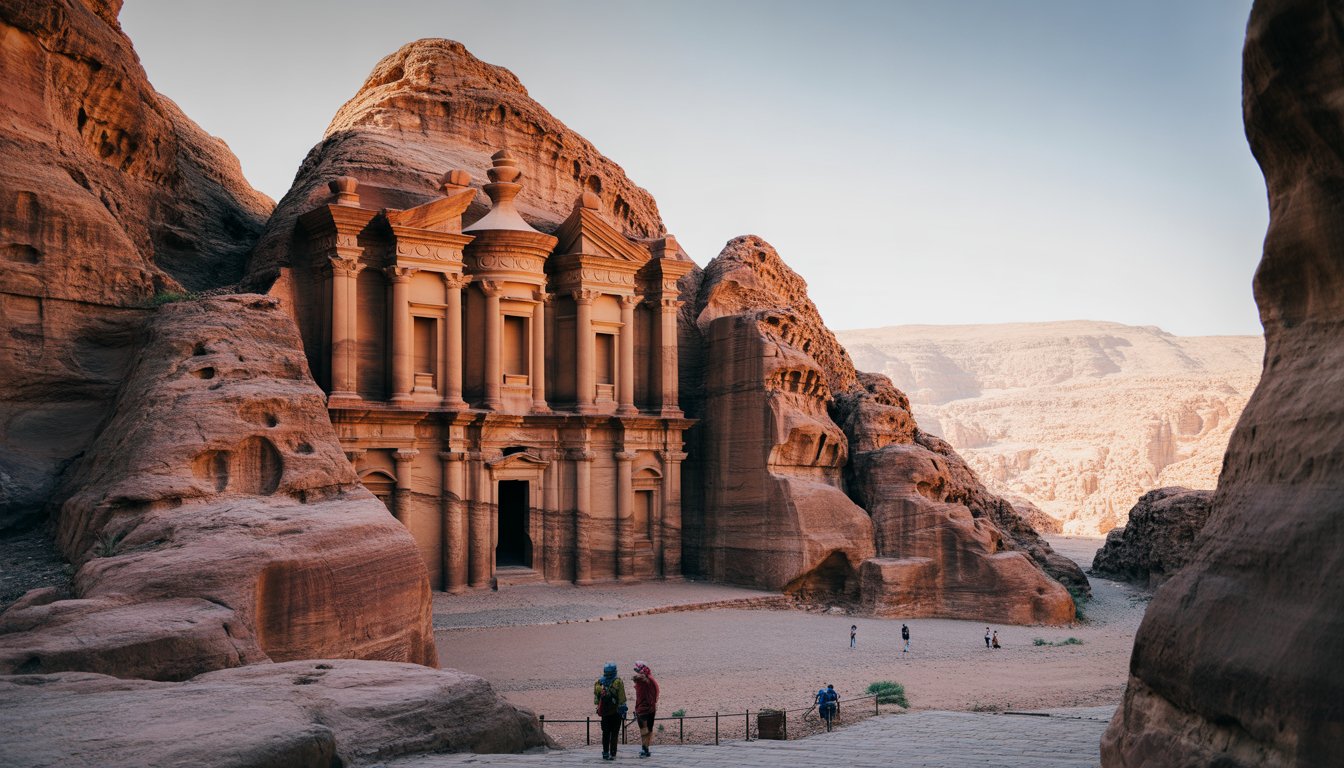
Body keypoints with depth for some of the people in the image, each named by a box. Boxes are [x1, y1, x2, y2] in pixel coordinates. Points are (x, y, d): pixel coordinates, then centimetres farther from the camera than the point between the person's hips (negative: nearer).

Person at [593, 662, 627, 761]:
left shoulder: (599, 682, 3)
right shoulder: (618, 682, -9)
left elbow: (596, 698, 8)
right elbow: (622, 699, -11)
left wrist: (598, 708, 17)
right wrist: (623, 710, -6)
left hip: (604, 712, 3)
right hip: (616, 712, -3)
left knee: (605, 733, 13)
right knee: (614, 733, 2)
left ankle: (605, 753, 14)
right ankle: (612, 754, -2)